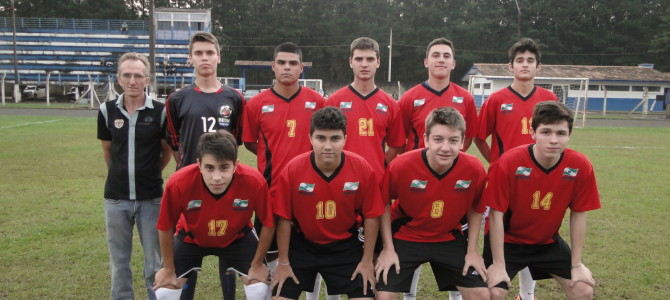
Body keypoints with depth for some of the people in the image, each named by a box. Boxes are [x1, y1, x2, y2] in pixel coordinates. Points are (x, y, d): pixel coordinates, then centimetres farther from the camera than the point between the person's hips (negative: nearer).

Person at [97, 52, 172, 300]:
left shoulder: (160, 111, -8)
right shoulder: (107, 110, -1)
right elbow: (107, 151, 12)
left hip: (151, 197, -2)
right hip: (116, 198, 2)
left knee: (155, 261, 8)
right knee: (119, 261, 13)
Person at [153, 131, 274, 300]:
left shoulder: (254, 181, -36)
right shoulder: (179, 183, -36)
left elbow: (268, 225, -17)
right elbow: (165, 228, -15)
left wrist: (257, 264, -8)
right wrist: (169, 269, -4)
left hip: (238, 238, 0)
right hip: (191, 238, 0)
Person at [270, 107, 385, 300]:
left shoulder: (362, 169, -19)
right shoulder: (293, 169, -20)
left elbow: (371, 216, -7)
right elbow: (284, 218, -9)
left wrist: (367, 260, -3)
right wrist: (284, 262, -3)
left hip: (345, 245, 1)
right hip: (301, 244, 0)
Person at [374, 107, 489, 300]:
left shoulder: (474, 168, -20)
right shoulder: (401, 165, -26)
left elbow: (476, 209, 1)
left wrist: (472, 250, 1)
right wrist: (388, 249, -7)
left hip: (449, 238, 2)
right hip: (405, 236, -2)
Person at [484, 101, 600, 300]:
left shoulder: (580, 166, -17)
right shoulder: (509, 163, -27)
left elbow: (578, 215, -5)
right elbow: (496, 215, -20)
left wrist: (576, 264, -2)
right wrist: (498, 264, -17)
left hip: (548, 242, 4)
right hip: (507, 240, -3)